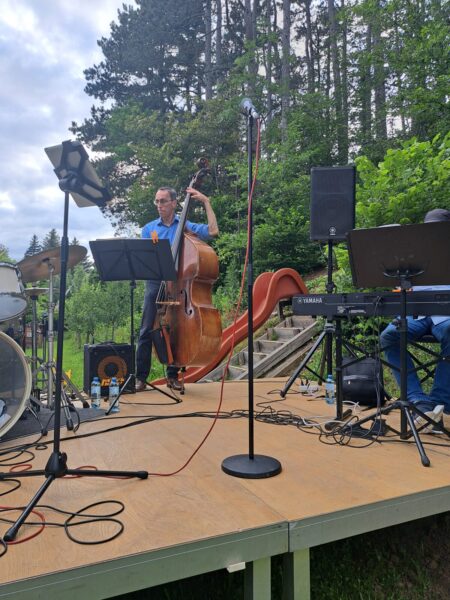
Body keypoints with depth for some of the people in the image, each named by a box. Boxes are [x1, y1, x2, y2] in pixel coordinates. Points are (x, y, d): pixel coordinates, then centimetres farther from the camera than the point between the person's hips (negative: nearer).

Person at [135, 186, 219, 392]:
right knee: (147, 330, -5)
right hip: (155, 283, 1)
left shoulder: (186, 226, 9)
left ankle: (173, 376, 15)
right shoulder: (148, 228, 13)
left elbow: (213, 231, -6)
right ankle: (140, 377, 1)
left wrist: (206, 202, -4)